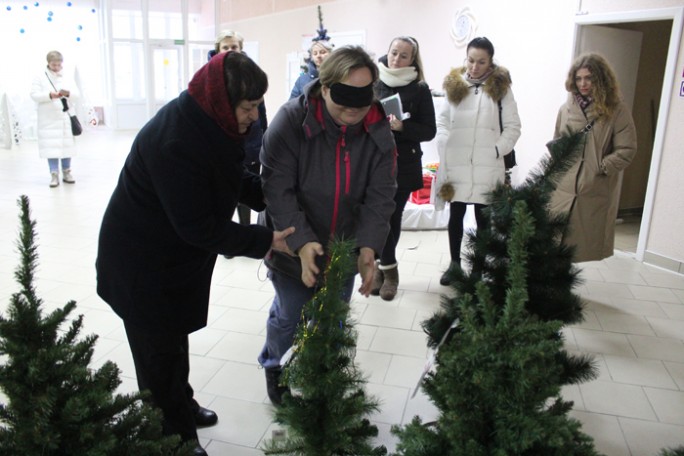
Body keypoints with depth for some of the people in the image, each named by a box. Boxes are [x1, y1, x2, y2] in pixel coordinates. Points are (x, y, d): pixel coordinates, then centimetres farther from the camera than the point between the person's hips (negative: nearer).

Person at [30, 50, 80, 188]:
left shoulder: (68, 77, 10)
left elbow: (77, 94, 2)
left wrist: (68, 93, -19)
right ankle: (54, 174, 0)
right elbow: (34, 94, -5)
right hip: (49, 118, -2)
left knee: (67, 144, 7)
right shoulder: (40, 77, 3)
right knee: (51, 145, -5)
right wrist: (49, 95, -21)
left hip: (66, 116, 2)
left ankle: (67, 172, 18)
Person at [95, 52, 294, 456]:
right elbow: (198, 226, -30)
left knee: (176, 335, 25)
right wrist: (264, 241, -26)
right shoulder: (175, 142, -34)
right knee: (159, 350, 7)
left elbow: (233, 174, 7)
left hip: (179, 253, 9)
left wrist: (266, 193, -9)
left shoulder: (211, 122, -7)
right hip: (142, 262, -9)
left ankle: (182, 405, 46)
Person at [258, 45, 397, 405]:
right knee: (289, 316, 12)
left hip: (344, 249, 3)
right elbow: (277, 188, -24)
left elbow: (380, 197, -12)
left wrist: (368, 246, -27)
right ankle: (275, 369, 46)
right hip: (293, 247, -3)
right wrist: (302, 242, -35)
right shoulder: (291, 121, -21)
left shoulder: (379, 134, -11)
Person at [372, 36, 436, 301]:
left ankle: (381, 265, 22)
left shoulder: (420, 90, 1)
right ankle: (388, 269, 17)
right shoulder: (373, 85, 4)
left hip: (403, 165, -1)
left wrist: (402, 127, -16)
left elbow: (429, 131, -1)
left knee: (393, 216, 3)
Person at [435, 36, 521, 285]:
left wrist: (497, 151, -7)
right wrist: (446, 145, -3)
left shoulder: (500, 87, 3)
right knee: (456, 214, 10)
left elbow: (513, 127, 5)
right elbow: (442, 119, 11)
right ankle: (454, 262, 24)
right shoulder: (453, 84, 7)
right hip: (456, 165, 2)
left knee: (484, 217, 1)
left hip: (487, 167, -1)